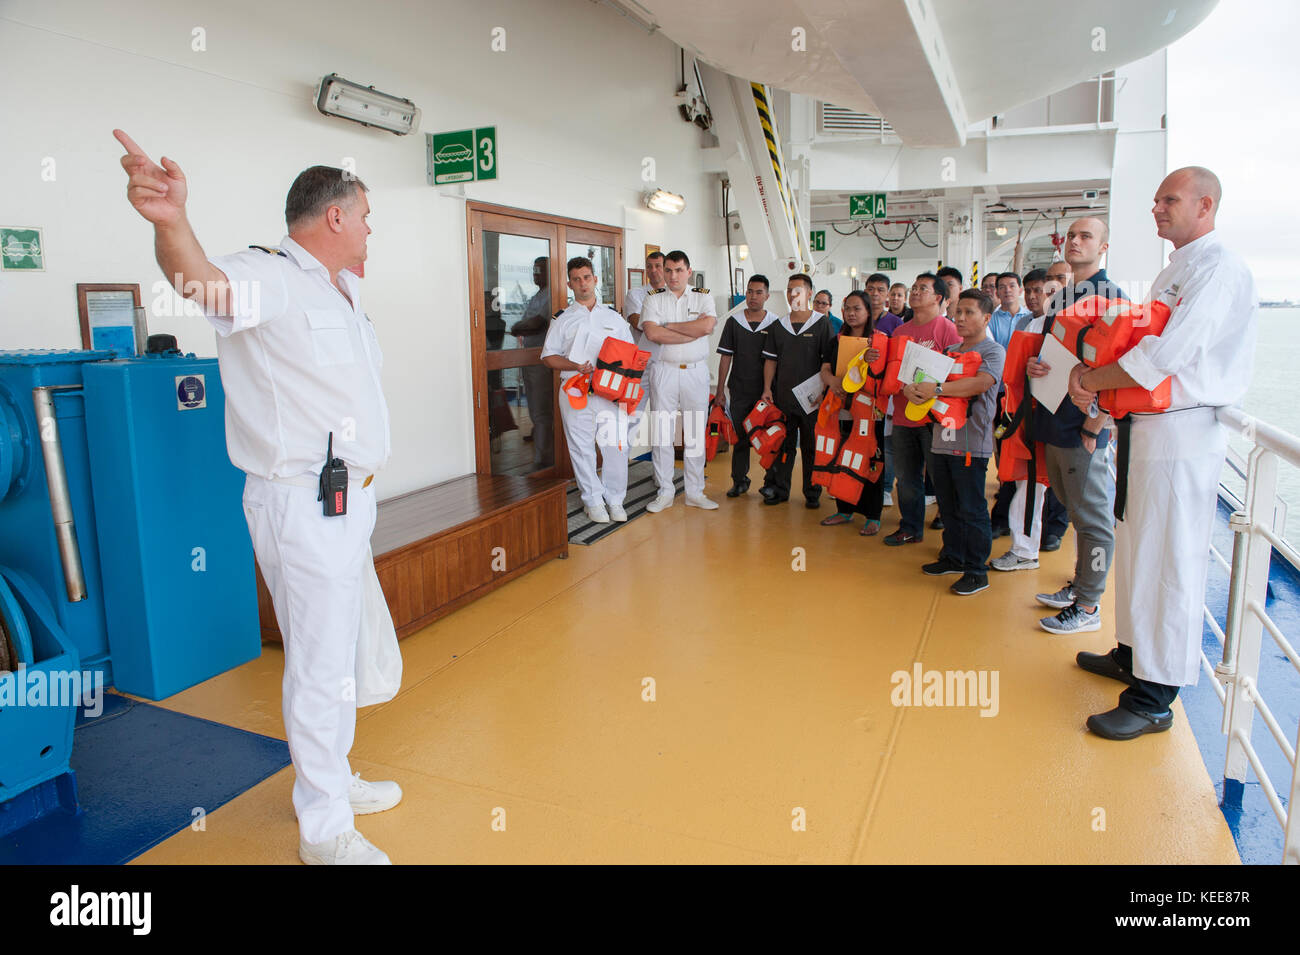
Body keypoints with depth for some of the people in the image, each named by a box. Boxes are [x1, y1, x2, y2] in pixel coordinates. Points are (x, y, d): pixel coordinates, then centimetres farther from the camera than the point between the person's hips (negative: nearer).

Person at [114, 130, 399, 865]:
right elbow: (213, 284, -39)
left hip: (350, 499, 10)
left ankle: (334, 778, 40)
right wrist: (172, 224, -59)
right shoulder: (272, 278, -16)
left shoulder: (345, 289, 14)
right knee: (321, 665, 0)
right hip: (304, 502, -10)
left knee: (340, 649, 21)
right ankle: (324, 831, 18)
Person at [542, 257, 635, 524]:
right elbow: (548, 356, 6)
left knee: (616, 445, -3)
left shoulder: (614, 318, 15)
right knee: (582, 448, 1)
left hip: (610, 391, 1)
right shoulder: (563, 320, 10)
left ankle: (614, 499, 11)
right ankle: (593, 500, 12)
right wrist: (576, 367, -10)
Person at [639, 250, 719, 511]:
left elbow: (707, 326, -12)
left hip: (696, 371, 1)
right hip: (663, 371, 0)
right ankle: (665, 492, 12)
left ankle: (695, 492, 15)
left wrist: (670, 326, -8)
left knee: (695, 431, 5)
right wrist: (692, 330, -11)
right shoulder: (653, 299, 6)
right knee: (661, 431, 1)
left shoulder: (703, 297, 8)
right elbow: (652, 333, -11)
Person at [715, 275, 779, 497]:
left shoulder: (775, 324, 2)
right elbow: (726, 358, 6)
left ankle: (771, 481, 15)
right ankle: (740, 480, 19)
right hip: (740, 391, 1)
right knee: (740, 437, 6)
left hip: (767, 391, -1)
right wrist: (720, 390, 2)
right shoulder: (734, 321, 5)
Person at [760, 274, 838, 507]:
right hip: (783, 396, 3)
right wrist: (767, 388, 2)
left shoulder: (822, 324, 1)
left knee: (812, 447, 4)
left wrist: (829, 381, -17)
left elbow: (828, 361, -1)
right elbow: (771, 360, 11)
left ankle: (812, 493, 13)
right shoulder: (778, 326, 10)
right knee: (784, 444, 8)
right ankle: (780, 489, 17)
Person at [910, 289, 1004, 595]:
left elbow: (980, 383, -22)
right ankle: (953, 558, 29)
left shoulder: (993, 351, -4)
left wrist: (937, 389, -23)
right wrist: (911, 389, -8)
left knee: (971, 509, -3)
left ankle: (977, 572, 5)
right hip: (941, 439, 7)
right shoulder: (948, 352, 18)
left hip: (970, 443, -7)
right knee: (947, 506, 15)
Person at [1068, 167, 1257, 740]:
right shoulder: (1175, 271, 19)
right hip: (1149, 428, 10)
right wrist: (1093, 375, -2)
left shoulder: (1219, 269, -12)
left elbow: (1164, 355, -22)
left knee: (1170, 563, -5)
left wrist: (1091, 379, -11)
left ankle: (1154, 699, 3)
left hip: (1183, 434, -10)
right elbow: (1140, 343, 16)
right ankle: (1133, 654, 32)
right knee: (1138, 549, 17)